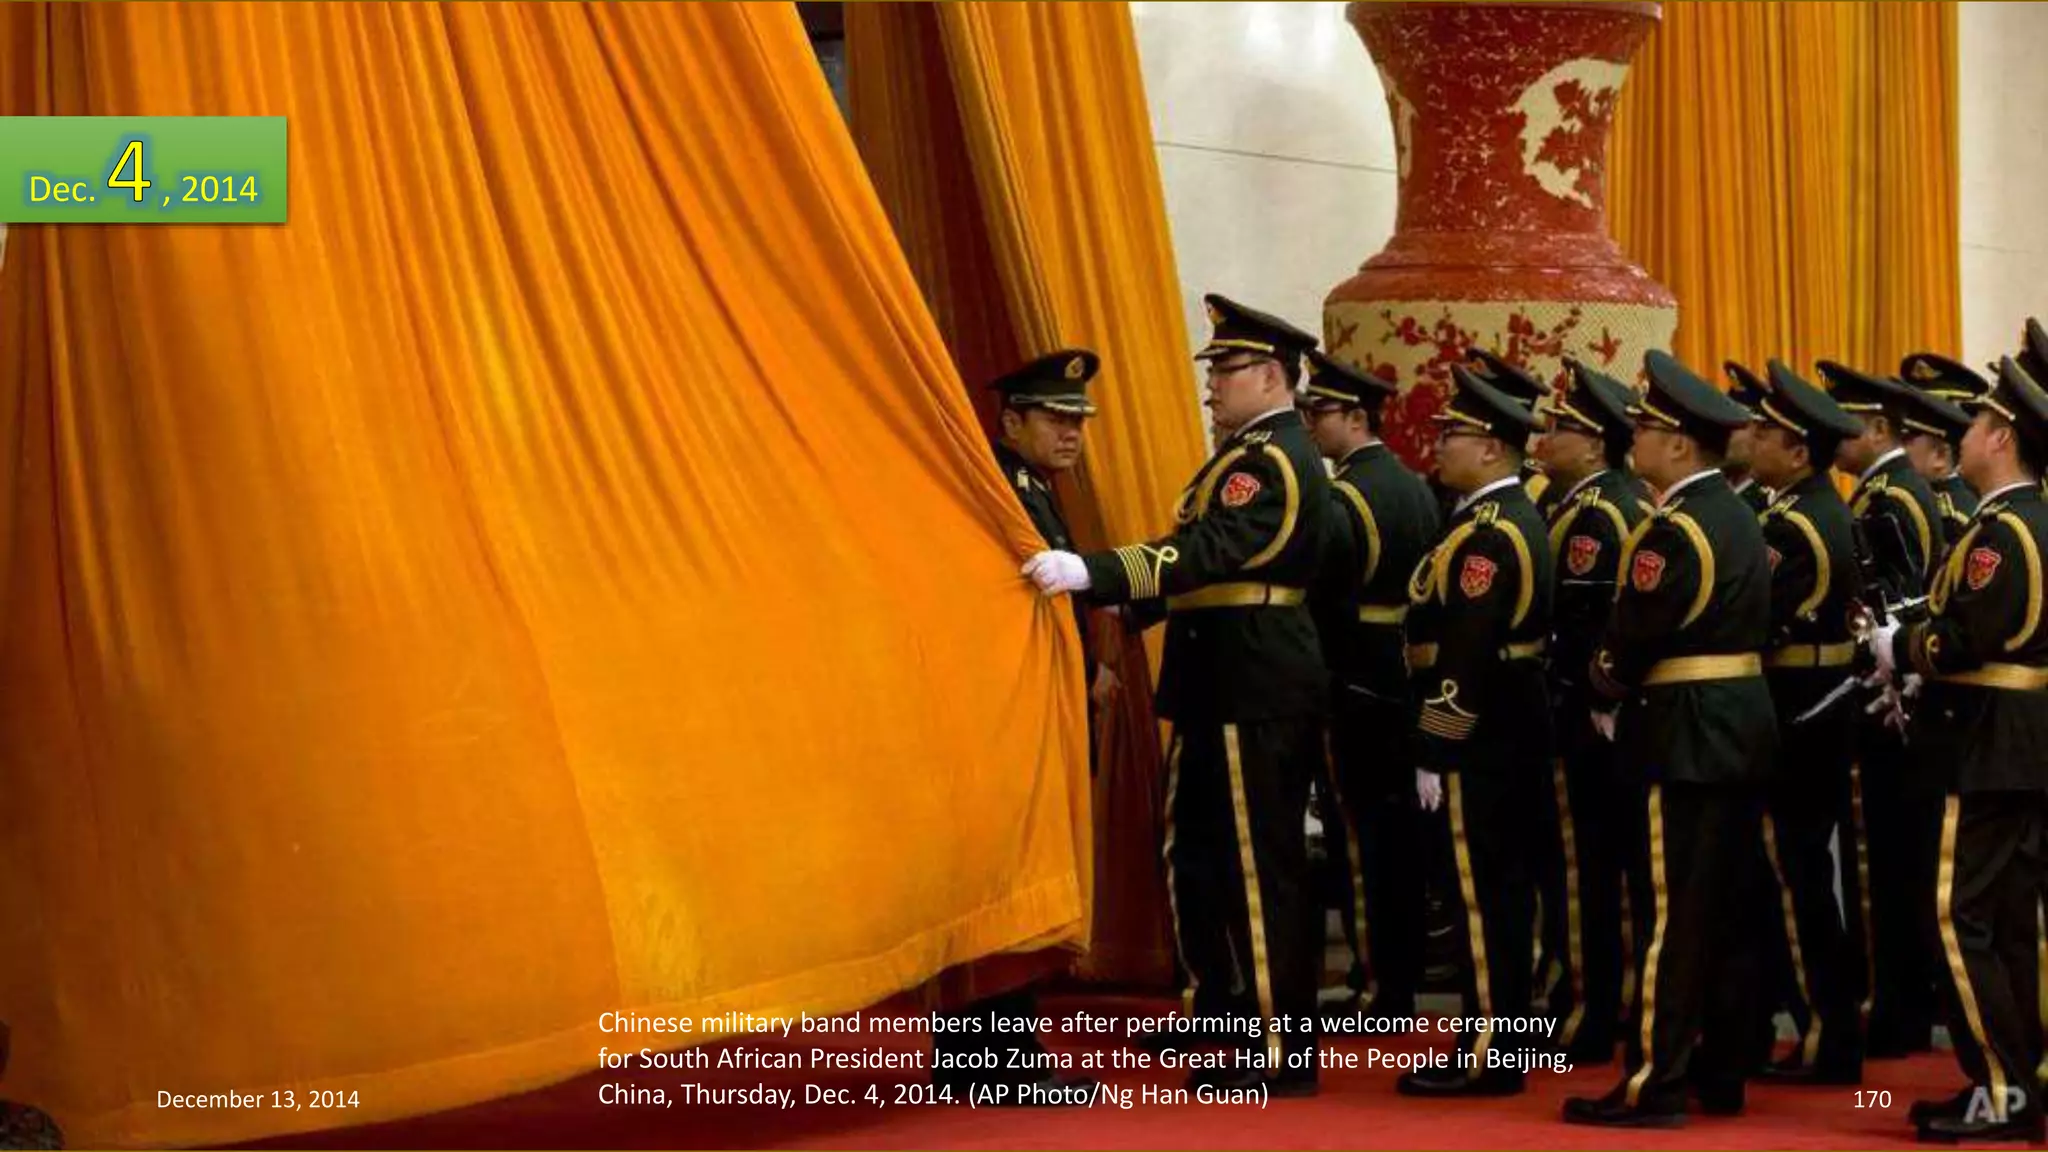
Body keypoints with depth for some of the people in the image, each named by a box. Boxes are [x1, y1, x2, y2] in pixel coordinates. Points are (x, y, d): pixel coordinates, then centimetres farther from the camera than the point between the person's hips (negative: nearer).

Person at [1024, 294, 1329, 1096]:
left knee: (1262, 869, -5)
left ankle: (1285, 1054, 1)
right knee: (1198, 856, 15)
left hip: (1257, 698, -10)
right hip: (1225, 690, 10)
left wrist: (1089, 573, -38)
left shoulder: (1273, 460, -15)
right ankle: (1221, 1023, 25)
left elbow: (1208, 552, -29)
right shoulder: (1253, 452, 17)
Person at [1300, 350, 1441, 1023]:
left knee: (1360, 837, -4)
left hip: (1353, 683, -9)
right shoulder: (1414, 488, 11)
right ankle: (1404, 975, 22)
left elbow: (1317, 592, -20)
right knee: (1398, 827, 14)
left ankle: (1379, 990, -1)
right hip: (1405, 680, 9)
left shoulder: (1341, 499, -17)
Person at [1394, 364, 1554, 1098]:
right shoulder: (1510, 516, 14)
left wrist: (1434, 752, -21)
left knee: (1481, 888, -6)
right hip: (1509, 727, 10)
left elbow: (1465, 653, -23)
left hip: (1479, 734, -10)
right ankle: (1501, 1041, 20)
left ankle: (1486, 1054, -2)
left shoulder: (1486, 532, -18)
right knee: (1502, 885, 13)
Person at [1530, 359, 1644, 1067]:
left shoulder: (1590, 515, -16)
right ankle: (1614, 1005, 21)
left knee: (1578, 862, -4)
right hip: (1610, 716, 10)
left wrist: (1556, 716, -21)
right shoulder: (1628, 501, 14)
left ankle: (1586, 1019, 0)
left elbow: (1576, 624, -23)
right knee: (1607, 862, 14)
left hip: (1578, 718, -10)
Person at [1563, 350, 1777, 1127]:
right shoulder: (1736, 516, 12)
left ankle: (1653, 1086, -3)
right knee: (1724, 911, 13)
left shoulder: (1675, 530, -17)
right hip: (1743, 727, 10)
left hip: (1689, 739, -10)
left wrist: (1607, 682, 2)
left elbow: (1630, 641, -18)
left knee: (1671, 916, -6)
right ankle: (1720, 1074, 20)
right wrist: (1631, 679, 8)